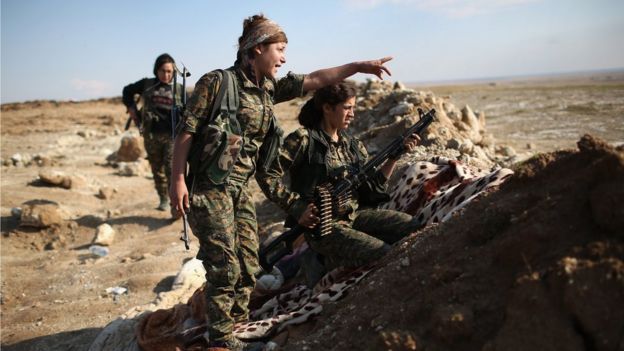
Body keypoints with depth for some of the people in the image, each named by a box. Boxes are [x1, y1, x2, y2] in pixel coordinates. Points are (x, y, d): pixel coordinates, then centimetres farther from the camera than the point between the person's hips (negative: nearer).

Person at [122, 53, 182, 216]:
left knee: (172, 169, -14)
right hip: (151, 135, 3)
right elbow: (127, 91, 21)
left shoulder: (179, 89, 1)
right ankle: (163, 199, 29)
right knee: (157, 169, 12)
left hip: (172, 135, -2)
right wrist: (132, 111, 12)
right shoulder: (147, 84, 5)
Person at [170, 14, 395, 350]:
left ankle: (239, 323, 27)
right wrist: (177, 180, -16)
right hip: (209, 187, -7)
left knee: (248, 265, 10)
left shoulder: (269, 88, 8)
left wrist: (358, 66, 11)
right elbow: (186, 132, -13)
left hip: (240, 188, 7)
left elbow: (315, 80, 12)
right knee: (224, 266, -3)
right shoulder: (217, 82, -12)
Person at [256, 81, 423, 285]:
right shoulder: (304, 139, -9)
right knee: (384, 255, -23)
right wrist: (297, 208, -16)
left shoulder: (353, 145, 11)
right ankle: (325, 261, 2)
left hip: (354, 215, 7)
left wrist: (396, 155, -3)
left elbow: (372, 187, 6)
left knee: (413, 227, -7)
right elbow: (266, 174, -12)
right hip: (322, 226, -7)